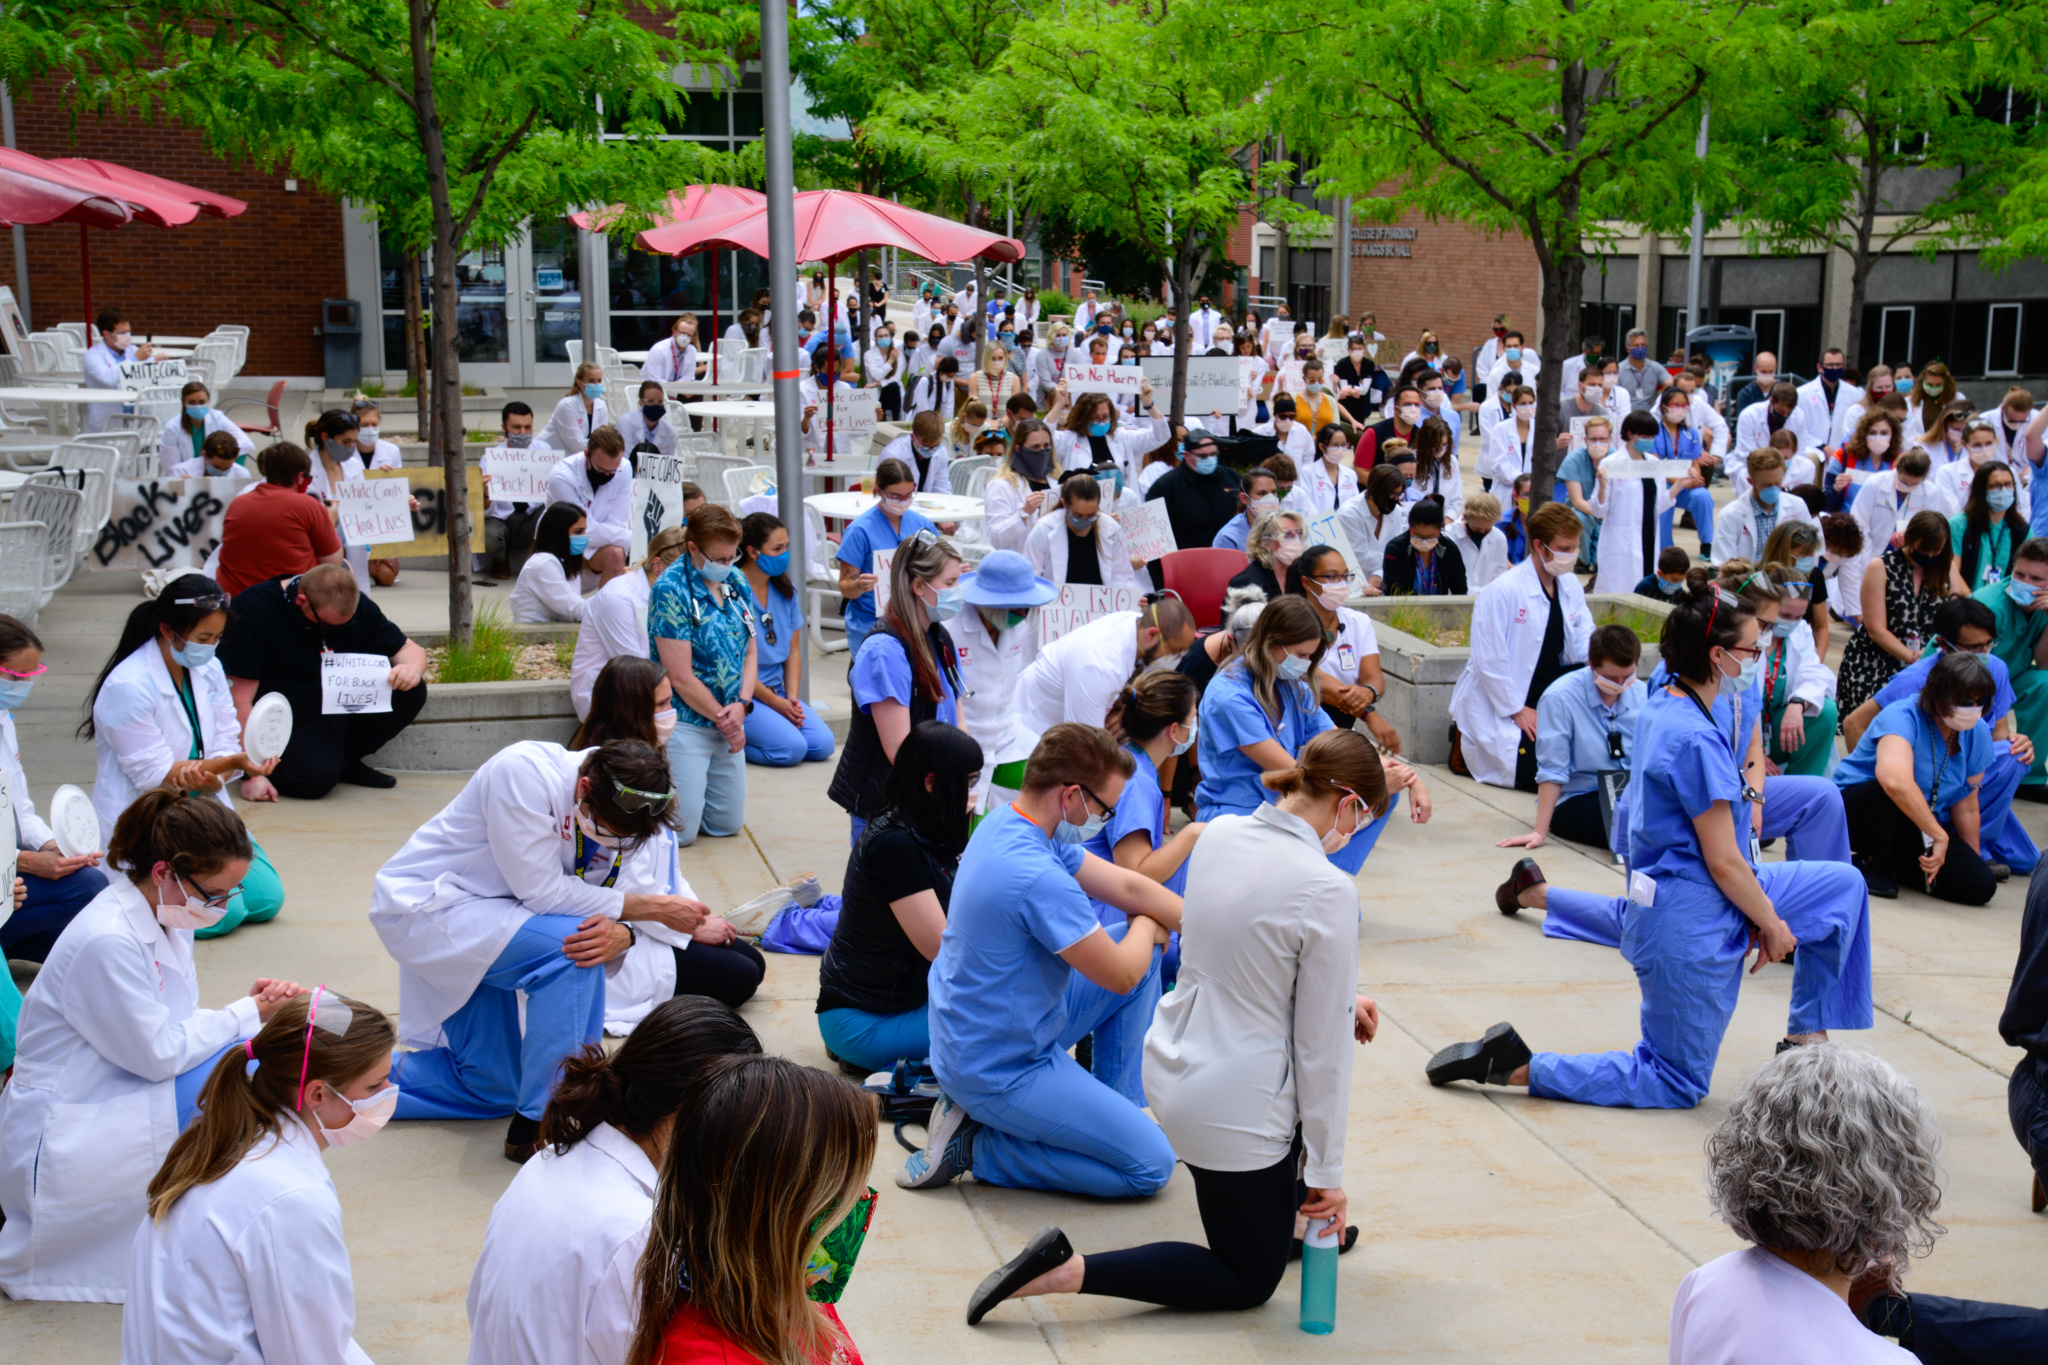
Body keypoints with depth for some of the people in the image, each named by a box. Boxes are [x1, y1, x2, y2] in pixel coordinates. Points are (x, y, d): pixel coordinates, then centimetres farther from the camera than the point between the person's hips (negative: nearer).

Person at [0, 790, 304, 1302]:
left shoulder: (166, 916, 4)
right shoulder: (106, 942, -24)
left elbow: (180, 1029, 10)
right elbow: (159, 1054, -20)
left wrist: (262, 1006, -8)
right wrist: (249, 1013, -11)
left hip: (110, 1104, 9)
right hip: (58, 1141, -9)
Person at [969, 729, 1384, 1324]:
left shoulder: (1219, 835, -4)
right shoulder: (1328, 890, -24)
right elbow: (1320, 1046, -17)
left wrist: (1338, 997, 22)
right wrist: (1326, 1171, -6)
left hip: (1172, 1067, 8)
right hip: (1235, 1111, -8)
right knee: (1248, 1284, 15)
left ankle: (1286, 1215, 36)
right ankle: (1067, 1271, -3)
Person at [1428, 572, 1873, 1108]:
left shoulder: (1663, 708, 5)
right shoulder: (1696, 741, -25)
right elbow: (1724, 862, -21)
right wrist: (1772, 924, -5)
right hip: (1690, 926, -10)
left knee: (1845, 886, 18)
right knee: (1677, 1085, 3)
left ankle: (1805, 1034, 24)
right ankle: (1520, 1067, -2)